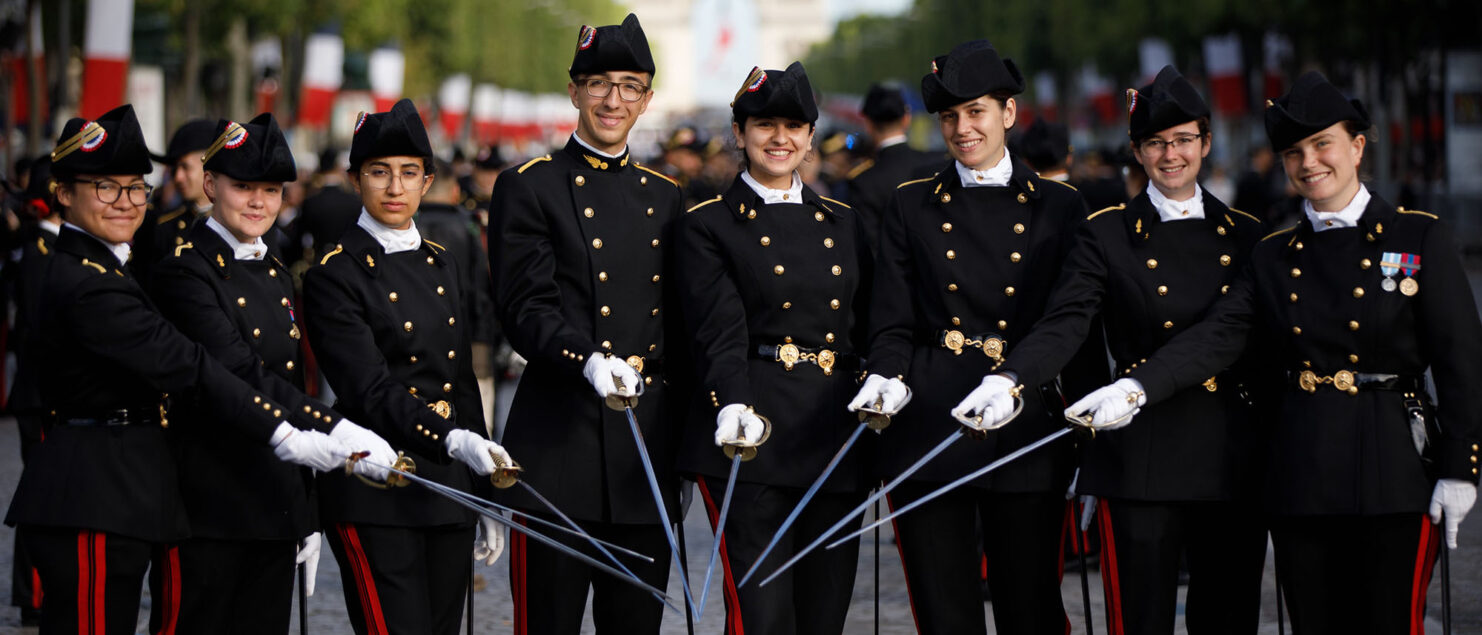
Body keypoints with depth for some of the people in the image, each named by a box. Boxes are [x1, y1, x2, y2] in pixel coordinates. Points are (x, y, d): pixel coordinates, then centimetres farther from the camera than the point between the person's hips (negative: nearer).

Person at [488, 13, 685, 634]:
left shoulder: (664, 198, 17)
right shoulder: (528, 188, 1)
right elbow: (527, 309, -9)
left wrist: (682, 432, 12)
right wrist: (590, 362, -26)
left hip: (648, 449, 5)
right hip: (559, 450, -5)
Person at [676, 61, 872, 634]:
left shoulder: (843, 223, 17)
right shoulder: (708, 225, 2)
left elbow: (867, 329, 18)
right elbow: (718, 332, -11)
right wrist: (734, 406, -27)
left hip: (836, 436, 5)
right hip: (753, 437, -5)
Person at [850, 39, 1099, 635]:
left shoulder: (1057, 207, 7)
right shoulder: (912, 206, 10)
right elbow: (893, 324, 8)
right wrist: (887, 378, -13)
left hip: (1027, 429, -1)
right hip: (928, 429, 1)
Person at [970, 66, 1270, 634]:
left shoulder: (1244, 234, 11)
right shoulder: (1108, 235, 2)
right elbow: (1064, 324, -12)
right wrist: (1007, 379, -29)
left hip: (1234, 459, 3)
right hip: (1142, 458, -3)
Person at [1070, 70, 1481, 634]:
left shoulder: (1419, 237, 1)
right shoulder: (1273, 255, 11)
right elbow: (1215, 336, -2)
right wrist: (1134, 390, -18)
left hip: (1393, 469, -4)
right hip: (1299, 475, 4)